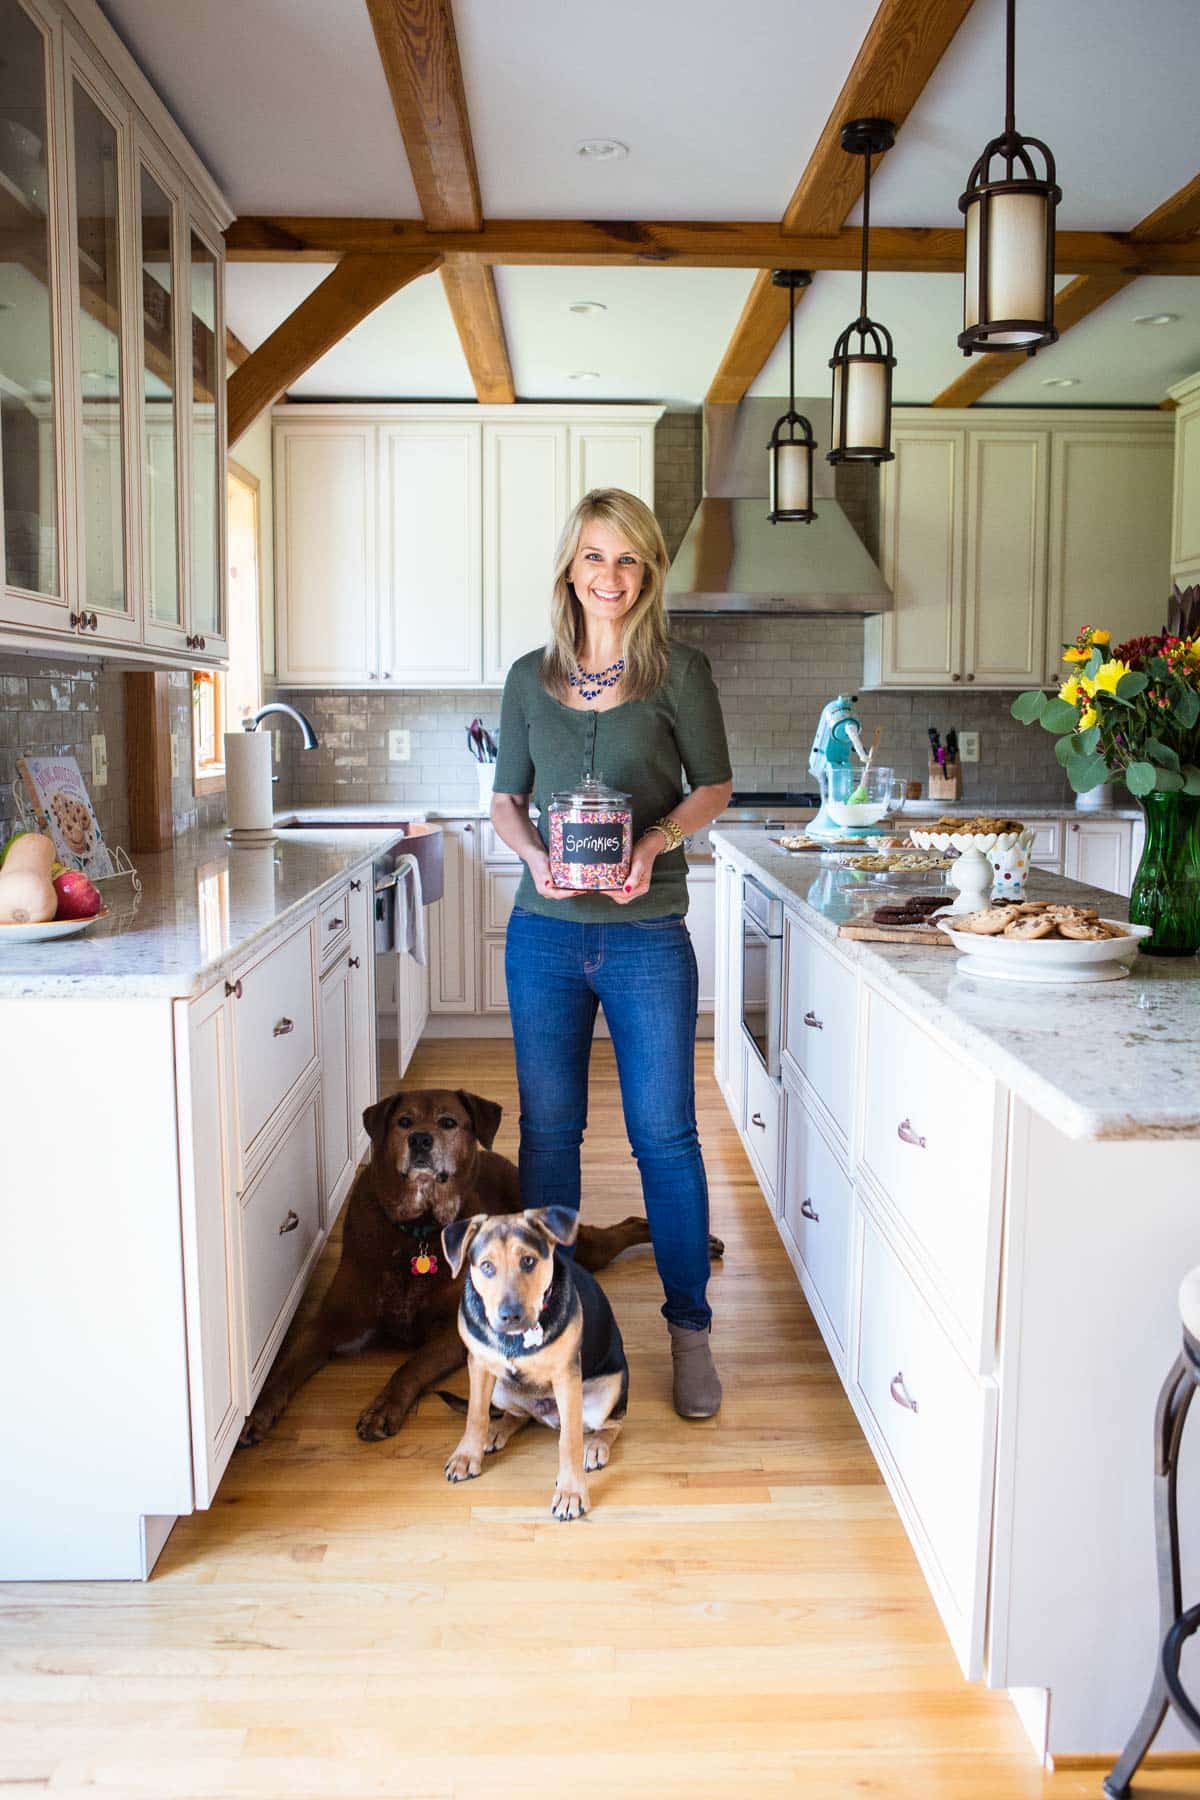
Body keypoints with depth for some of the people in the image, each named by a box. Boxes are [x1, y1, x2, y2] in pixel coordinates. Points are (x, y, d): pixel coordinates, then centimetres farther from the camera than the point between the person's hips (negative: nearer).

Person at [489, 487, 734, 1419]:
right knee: (549, 1130, 10)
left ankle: (691, 1331, 20)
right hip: (545, 933, 3)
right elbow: (507, 796, 11)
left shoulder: (680, 671, -1)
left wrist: (654, 841, -15)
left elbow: (714, 786, 3)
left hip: (647, 937, -2)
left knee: (666, 1133, 4)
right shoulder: (531, 677, 6)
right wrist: (535, 853, -10)